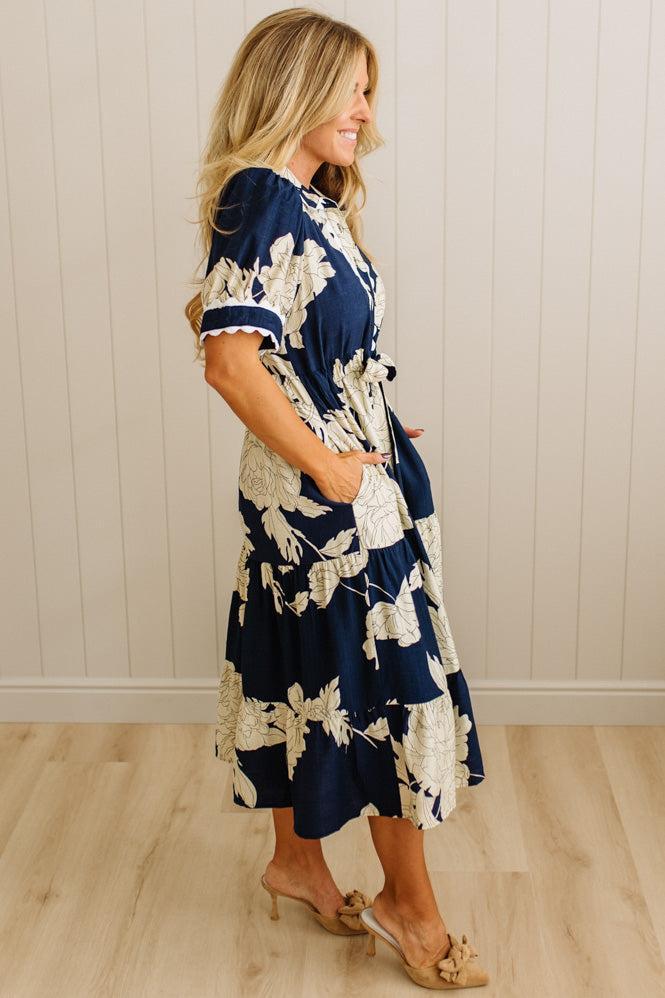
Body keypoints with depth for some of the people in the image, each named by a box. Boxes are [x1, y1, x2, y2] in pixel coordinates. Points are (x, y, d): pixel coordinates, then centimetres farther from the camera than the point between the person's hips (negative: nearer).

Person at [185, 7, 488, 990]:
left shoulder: (311, 203, 11)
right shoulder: (263, 199, -18)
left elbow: (213, 312, 20)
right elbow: (231, 361, -25)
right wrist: (331, 465, -18)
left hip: (354, 477, 9)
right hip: (324, 494, -9)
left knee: (310, 677, 18)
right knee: (396, 685, 1)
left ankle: (297, 860, 35)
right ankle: (411, 903, 17)